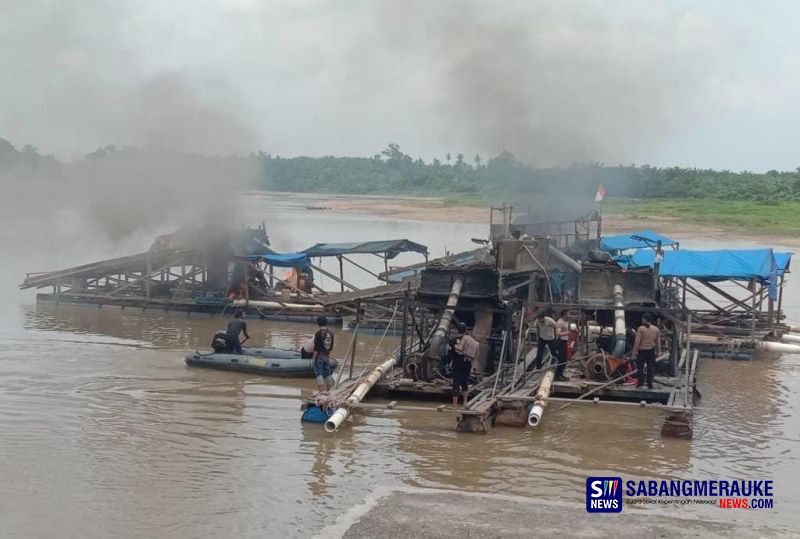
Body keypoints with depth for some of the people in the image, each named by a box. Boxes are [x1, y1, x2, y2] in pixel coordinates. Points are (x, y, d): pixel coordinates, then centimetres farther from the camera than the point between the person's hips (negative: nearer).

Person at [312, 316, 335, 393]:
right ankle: (328, 391, 22)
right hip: (326, 356, 6)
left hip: (319, 356, -6)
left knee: (319, 374, -3)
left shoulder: (319, 333, -15)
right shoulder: (331, 333, 4)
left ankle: (322, 391, -8)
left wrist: (313, 358, -9)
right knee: (327, 374, 14)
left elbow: (316, 347, -16)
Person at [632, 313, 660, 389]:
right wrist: (657, 350, 16)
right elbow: (658, 342, 6)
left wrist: (634, 351, -7)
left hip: (642, 351, -3)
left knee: (640, 367, 5)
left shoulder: (641, 328, -10)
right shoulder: (656, 329, 3)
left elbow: (637, 341, -11)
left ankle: (640, 383, 3)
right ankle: (650, 384, 6)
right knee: (650, 368, 6)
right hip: (651, 351, 3)